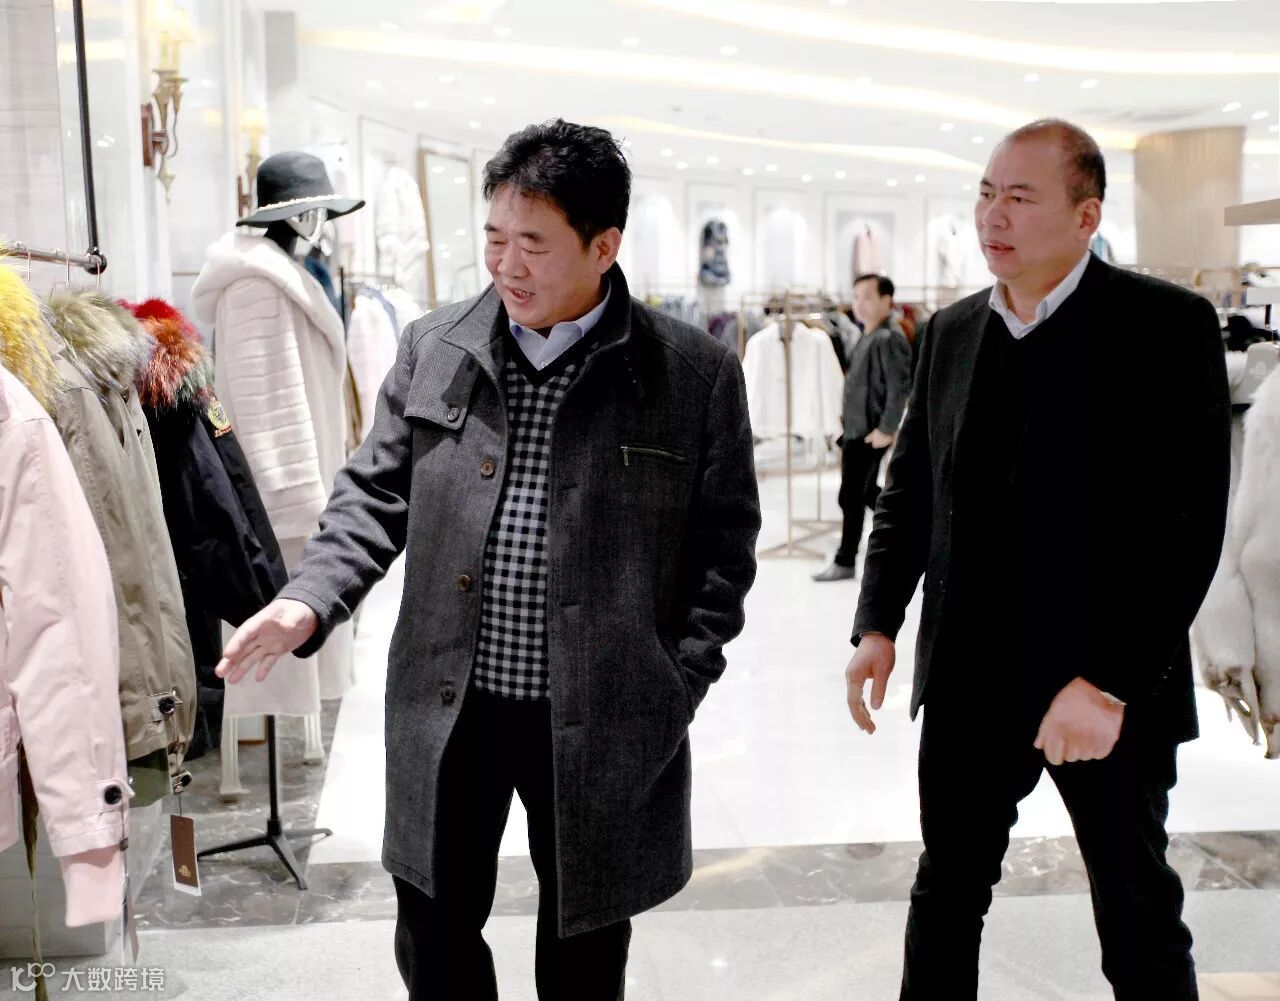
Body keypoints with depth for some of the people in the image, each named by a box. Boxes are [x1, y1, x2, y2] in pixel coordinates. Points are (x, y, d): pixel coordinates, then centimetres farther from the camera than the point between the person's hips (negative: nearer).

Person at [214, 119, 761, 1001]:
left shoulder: (697, 374, -6)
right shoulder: (434, 349, 2)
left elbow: (722, 543, -2)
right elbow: (376, 497, 6)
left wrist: (676, 686, -9)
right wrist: (308, 603, -10)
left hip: (603, 720, -2)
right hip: (446, 709, 3)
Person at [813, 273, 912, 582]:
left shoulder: (888, 338, -16)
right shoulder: (869, 335, 14)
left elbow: (901, 387, -22)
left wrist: (887, 428, -23)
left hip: (870, 432, -10)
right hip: (856, 429, 10)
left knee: (851, 497, -3)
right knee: (867, 491, 18)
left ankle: (845, 562, 7)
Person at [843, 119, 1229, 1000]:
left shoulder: (1168, 326, -10)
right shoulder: (951, 333, 7)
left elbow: (1190, 524, -16)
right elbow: (910, 494, 12)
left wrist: (1110, 683, -21)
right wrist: (878, 625, 0)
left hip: (1111, 691, -4)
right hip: (969, 682, 5)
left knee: (1140, 923, 13)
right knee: (945, 894, 16)